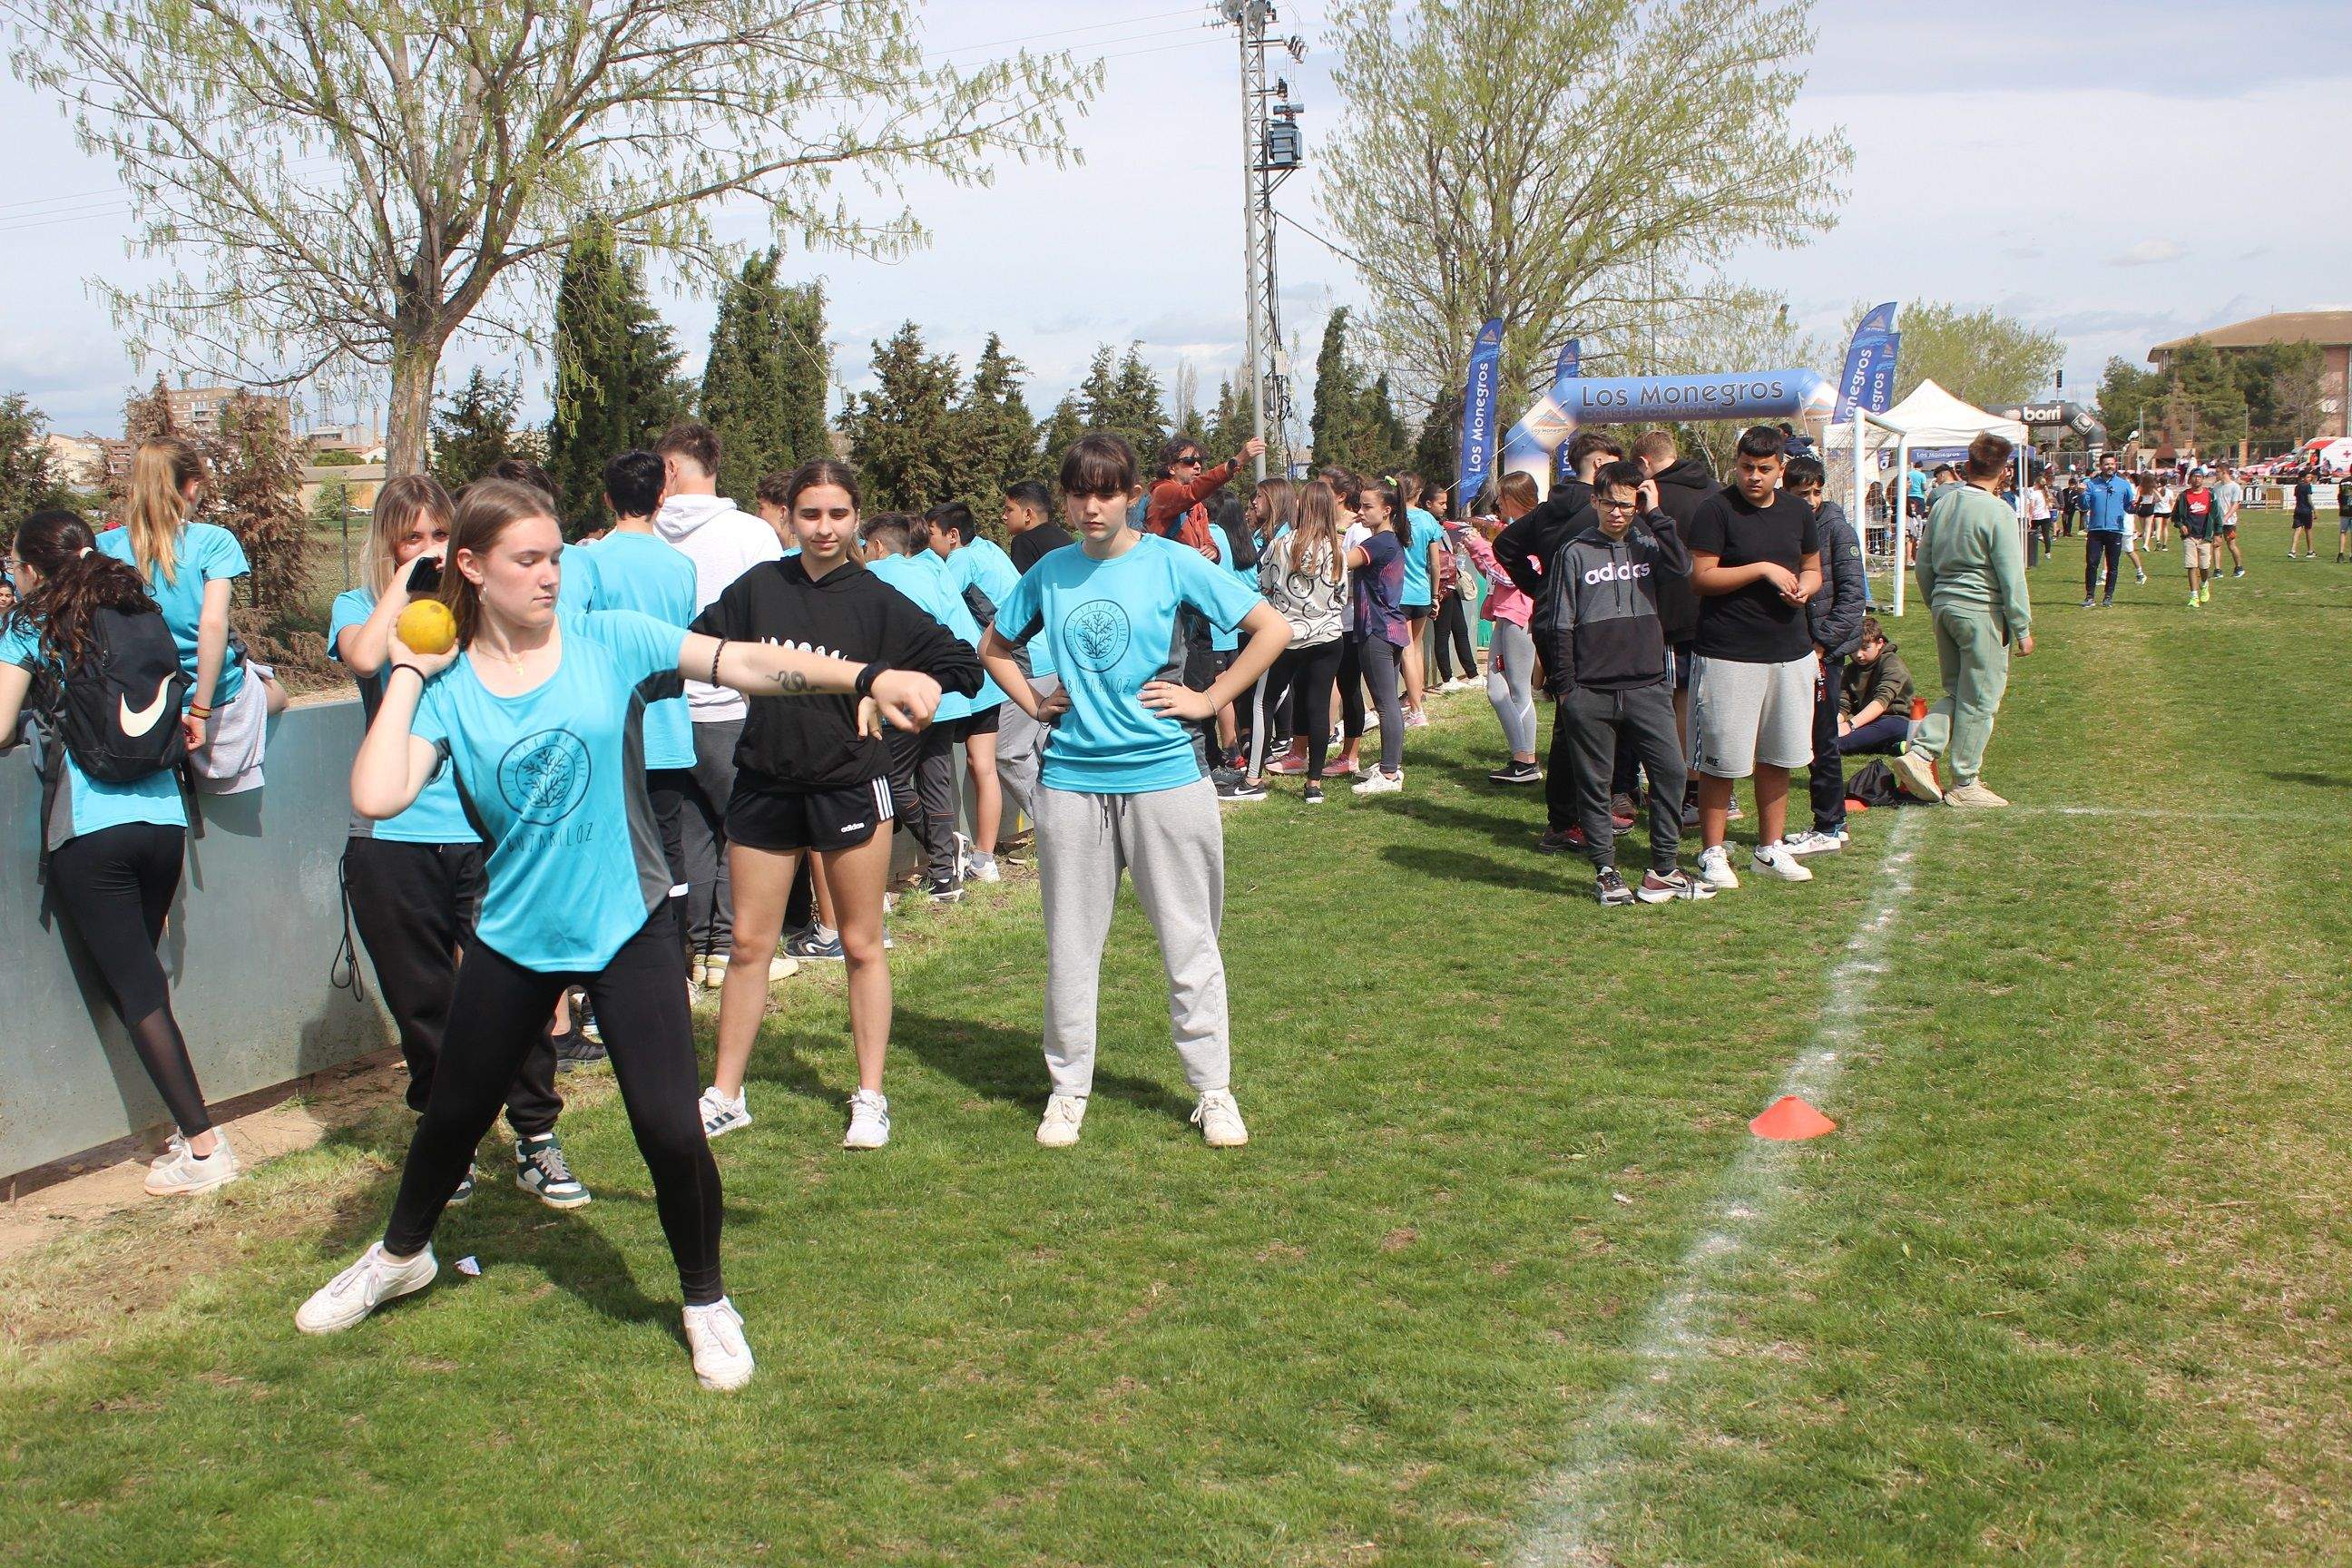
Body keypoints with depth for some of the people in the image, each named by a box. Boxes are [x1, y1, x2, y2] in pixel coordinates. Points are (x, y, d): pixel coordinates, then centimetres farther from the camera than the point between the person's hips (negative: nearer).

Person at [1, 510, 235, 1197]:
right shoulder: (146, 619, 13)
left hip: (88, 830, -5)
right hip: (164, 819, 5)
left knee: (134, 990, -1)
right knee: (144, 979, 16)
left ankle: (203, 1146, -4)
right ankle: (189, 1124, 12)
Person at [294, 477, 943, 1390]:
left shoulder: (608, 641, -8)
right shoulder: (446, 686, -5)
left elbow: (743, 663, -18)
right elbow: (377, 797, -20)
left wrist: (868, 677, -29)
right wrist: (407, 677, -13)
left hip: (626, 926, -2)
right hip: (514, 934, 2)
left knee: (670, 1129, -8)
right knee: (454, 1114, 19)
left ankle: (706, 1301, 17)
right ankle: (401, 1255, 49)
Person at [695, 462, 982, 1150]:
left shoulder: (878, 601, -5)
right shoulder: (757, 588, 1)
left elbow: (960, 665, -1)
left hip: (850, 784, -2)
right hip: (764, 784, 2)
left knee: (861, 945, 6)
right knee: (748, 943, 8)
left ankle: (870, 1099, 17)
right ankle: (725, 1097, 20)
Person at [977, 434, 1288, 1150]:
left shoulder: (1171, 562, -3)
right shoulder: (1050, 573, 7)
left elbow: (1273, 628, -3)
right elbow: (993, 646, 23)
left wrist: (1208, 700, -6)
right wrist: (1034, 703, 8)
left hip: (1163, 775, -3)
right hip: (1071, 781, 3)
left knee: (1189, 942, 5)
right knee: (1070, 946, 9)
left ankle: (1214, 1090, 17)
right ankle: (1068, 1089, 23)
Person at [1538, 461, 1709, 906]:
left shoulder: (1648, 545, 9)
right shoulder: (1575, 553, 4)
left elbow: (1682, 565, -14)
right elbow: (1560, 623, 3)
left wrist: (1654, 514, -9)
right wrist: (1564, 686, -2)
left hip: (1647, 686, 1)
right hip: (1590, 692, -1)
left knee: (1671, 771, -6)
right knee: (1594, 784, 4)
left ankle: (1662, 871, 3)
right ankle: (1605, 873, 14)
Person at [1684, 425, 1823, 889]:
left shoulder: (1797, 511, 11)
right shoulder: (1717, 510, -7)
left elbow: (1813, 569, 22)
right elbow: (1701, 578, -13)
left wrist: (1804, 587, -1)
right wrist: (1762, 569, -17)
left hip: (1791, 653, 6)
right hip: (1729, 655, -6)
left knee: (1777, 758, 12)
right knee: (1721, 760, -2)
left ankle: (1770, 849, 23)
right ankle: (1712, 853, 9)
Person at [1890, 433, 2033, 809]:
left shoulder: (1942, 506, 7)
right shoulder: (1998, 514, -14)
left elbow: (1924, 563, 13)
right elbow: (2012, 577, -13)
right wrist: (2022, 629, -6)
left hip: (1944, 606, 7)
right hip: (1982, 612, -7)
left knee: (1955, 692, 17)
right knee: (1979, 700, 3)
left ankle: (1917, 752, 0)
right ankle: (1965, 784, 9)